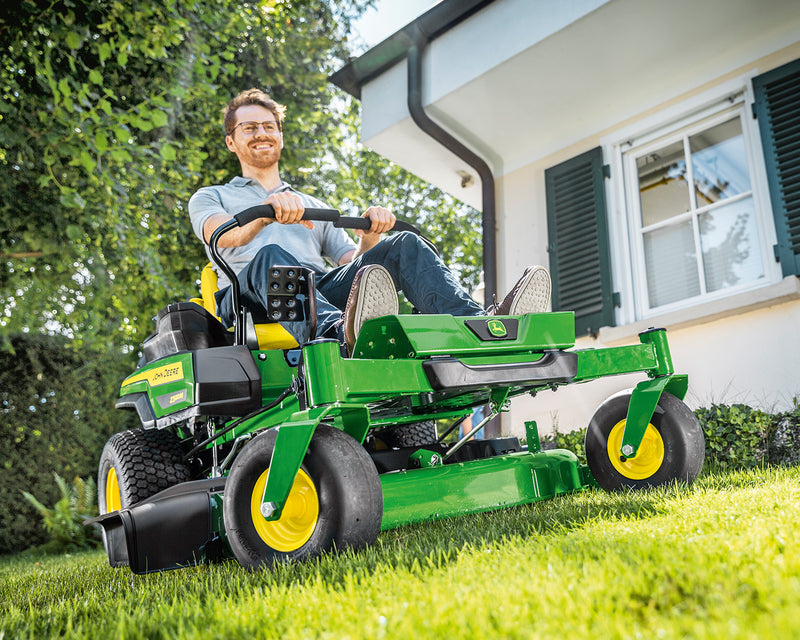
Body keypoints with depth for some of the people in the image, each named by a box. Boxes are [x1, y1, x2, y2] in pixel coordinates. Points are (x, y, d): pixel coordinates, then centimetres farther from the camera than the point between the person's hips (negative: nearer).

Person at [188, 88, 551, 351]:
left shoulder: (314, 207, 36)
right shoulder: (209, 197, 26)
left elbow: (353, 264, 21)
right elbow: (221, 235, -1)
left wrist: (369, 238, -3)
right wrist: (268, 211, -22)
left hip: (324, 288, 3)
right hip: (249, 297, -3)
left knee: (404, 245, -20)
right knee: (270, 256, -38)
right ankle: (341, 336, -67)